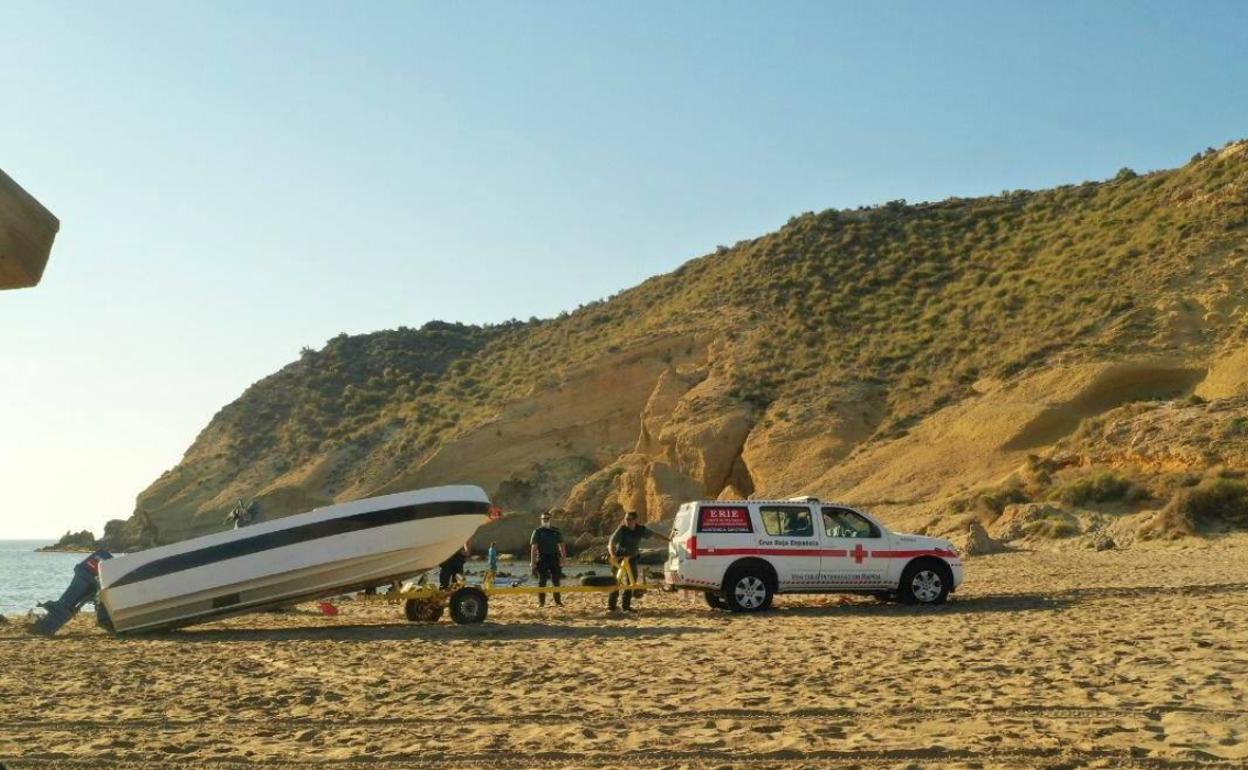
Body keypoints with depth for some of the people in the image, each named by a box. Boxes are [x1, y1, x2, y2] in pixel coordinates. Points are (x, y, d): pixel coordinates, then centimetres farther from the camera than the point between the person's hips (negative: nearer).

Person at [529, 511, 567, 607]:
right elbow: (533, 548, -4)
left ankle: (558, 601, 12)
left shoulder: (556, 531, 9)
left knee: (556, 581, 5)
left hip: (554, 559, 2)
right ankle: (541, 602, 6)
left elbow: (561, 546, 10)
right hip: (542, 560, -2)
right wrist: (532, 562, -10)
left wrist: (563, 559, 2)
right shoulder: (537, 532, 1)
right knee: (541, 582, 0)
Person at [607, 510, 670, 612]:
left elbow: (654, 534, 9)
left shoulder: (641, 529, -6)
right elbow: (611, 544, -25)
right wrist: (613, 555, -43)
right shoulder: (622, 529, -19)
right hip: (620, 557, -5)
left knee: (632, 581, 5)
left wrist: (668, 539, 17)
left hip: (632, 558, 5)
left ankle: (626, 606, 15)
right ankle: (611, 606, -6)